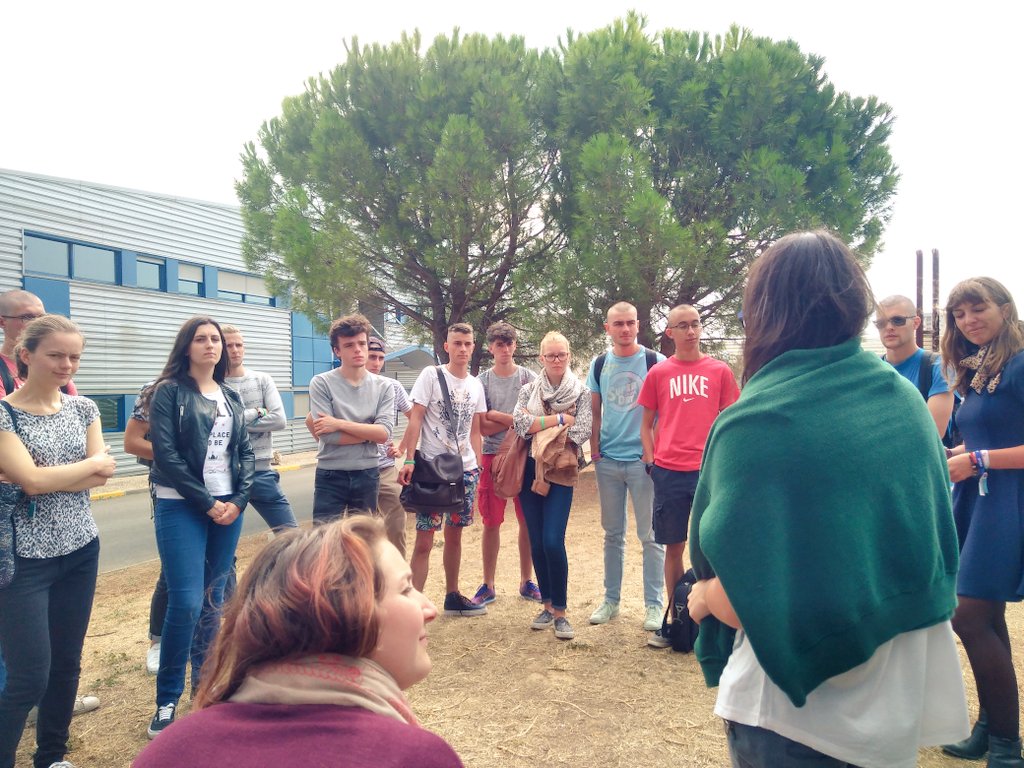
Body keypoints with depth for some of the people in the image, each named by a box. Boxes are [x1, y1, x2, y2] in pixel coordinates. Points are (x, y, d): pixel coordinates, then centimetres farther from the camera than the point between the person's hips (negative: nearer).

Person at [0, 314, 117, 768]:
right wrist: (91, 464, -8)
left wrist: (43, 478, -14)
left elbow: (103, 476, -2)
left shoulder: (83, 408, 5)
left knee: (67, 666, 14)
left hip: (81, 550, 5)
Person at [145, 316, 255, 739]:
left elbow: (244, 452, 11)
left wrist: (238, 500, -5)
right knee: (187, 602, -10)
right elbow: (165, 454, -11)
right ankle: (167, 701, 5)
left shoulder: (231, 396, 13)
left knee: (214, 599, 10)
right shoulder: (169, 391, -2)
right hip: (181, 506, -5)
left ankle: (206, 683, 24)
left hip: (229, 507, 5)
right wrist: (206, 502, -13)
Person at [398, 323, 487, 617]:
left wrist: (478, 468, 9)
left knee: (454, 536, 15)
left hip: (465, 470, 5)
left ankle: (452, 597, 27)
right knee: (424, 540, -6)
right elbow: (415, 419, -10)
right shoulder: (430, 375, -5)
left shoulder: (475, 385, 11)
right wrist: (409, 459, -19)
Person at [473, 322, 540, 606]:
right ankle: (488, 585, 16)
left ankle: (526, 581, 21)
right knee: (491, 523, 5)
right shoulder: (482, 381, 3)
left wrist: (496, 416, -12)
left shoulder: (529, 378, 3)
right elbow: (482, 427, -4)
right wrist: (515, 419, -12)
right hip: (493, 456, 0)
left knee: (528, 521, 6)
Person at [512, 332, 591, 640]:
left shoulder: (581, 392, 1)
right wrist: (560, 419, -12)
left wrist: (539, 423, -10)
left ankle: (560, 611, 1)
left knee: (553, 542, -12)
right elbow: (520, 423, -8)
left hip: (561, 473, -3)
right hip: (530, 470, 3)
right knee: (536, 542, 7)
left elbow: (581, 432, -10)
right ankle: (547, 605, 22)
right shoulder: (529, 390, 8)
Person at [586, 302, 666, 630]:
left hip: (643, 459, -4)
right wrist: (594, 450, 3)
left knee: (649, 535, 2)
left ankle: (654, 604, 13)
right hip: (608, 461, 4)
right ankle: (611, 599, 23)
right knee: (612, 534, 13)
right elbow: (594, 412, 11)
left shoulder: (655, 362, -3)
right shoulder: (599, 365, 8)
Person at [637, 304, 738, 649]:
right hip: (669, 471, 1)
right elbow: (647, 423, 12)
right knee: (673, 547, 9)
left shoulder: (720, 371, 5)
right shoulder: (658, 373, 7)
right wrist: (651, 458, 1)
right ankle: (674, 618, 21)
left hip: (709, 469, -1)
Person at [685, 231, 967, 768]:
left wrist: (703, 596, -2)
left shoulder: (752, 426, -22)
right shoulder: (907, 401, -4)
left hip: (800, 708, -6)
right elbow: (941, 546, 8)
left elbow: (744, 601, -22)